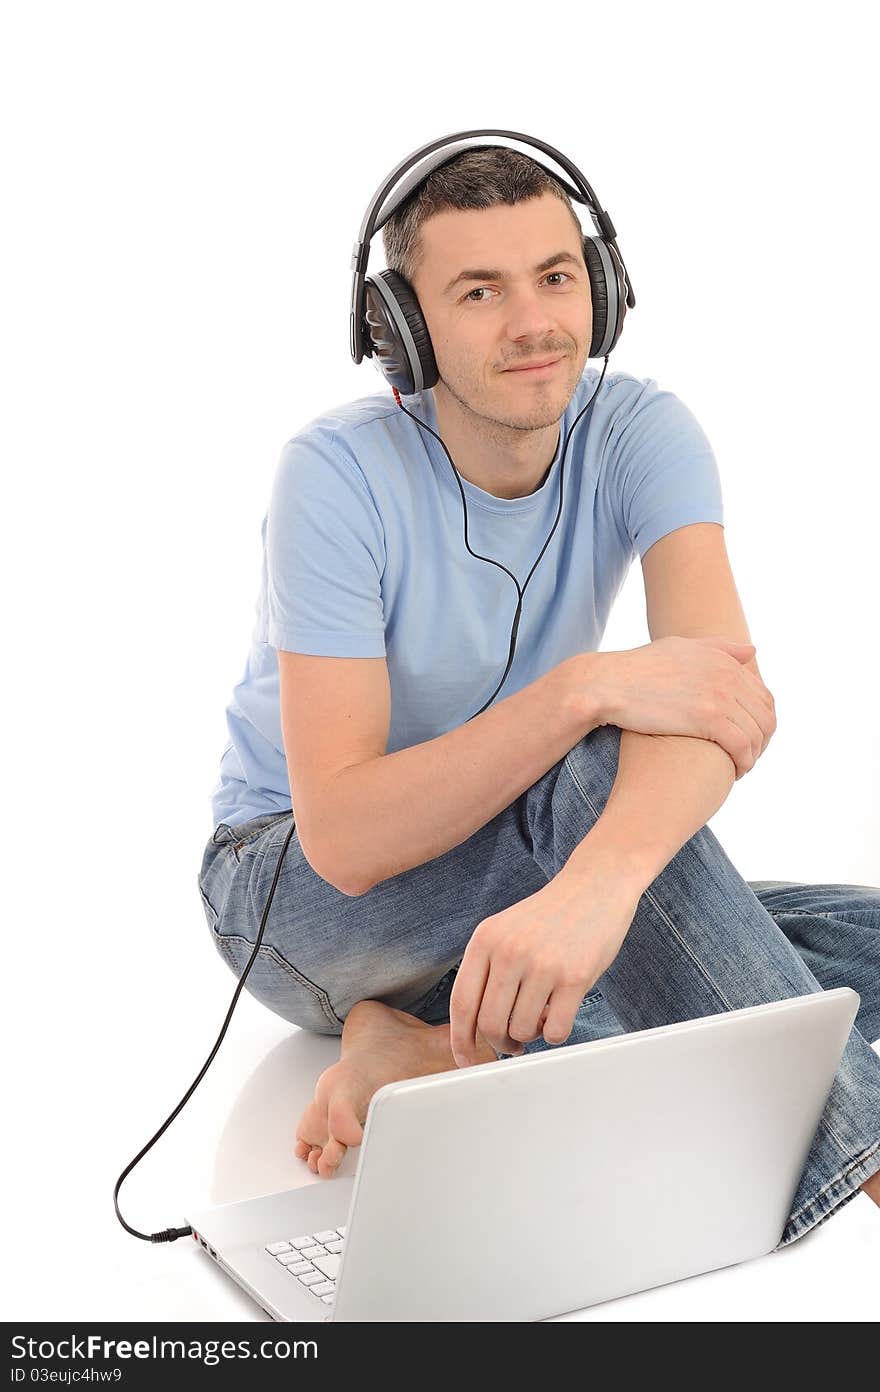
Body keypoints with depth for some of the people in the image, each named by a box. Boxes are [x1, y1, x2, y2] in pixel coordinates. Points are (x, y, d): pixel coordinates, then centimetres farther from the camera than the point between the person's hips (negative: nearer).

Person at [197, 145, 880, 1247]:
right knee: (594, 764, -35)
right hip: (294, 886, -4)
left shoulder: (638, 432, -12)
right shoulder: (339, 474, -22)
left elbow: (721, 683, -32)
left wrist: (599, 879, -53)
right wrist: (592, 687, -43)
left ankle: (441, 1046, -21)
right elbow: (345, 838, -31)